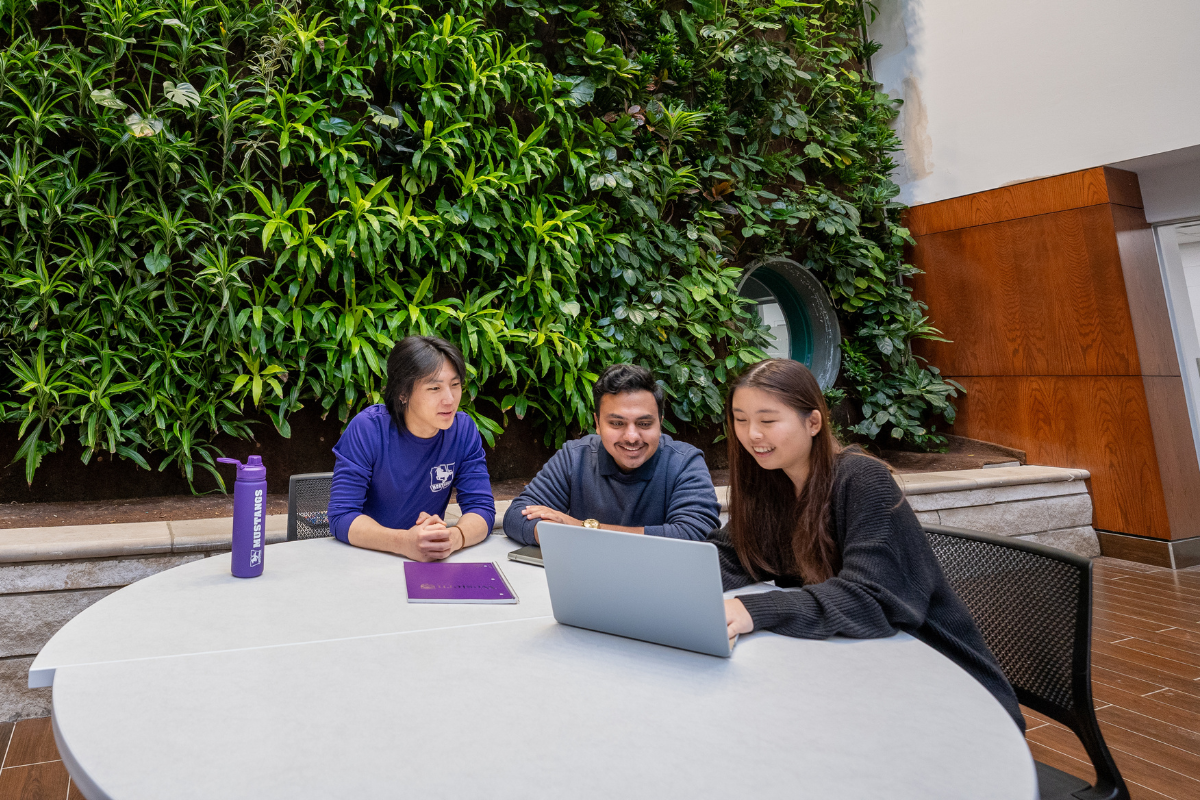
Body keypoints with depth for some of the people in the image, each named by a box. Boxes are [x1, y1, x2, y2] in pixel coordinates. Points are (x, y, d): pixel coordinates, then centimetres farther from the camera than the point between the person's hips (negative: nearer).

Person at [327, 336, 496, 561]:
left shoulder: (464, 430, -5)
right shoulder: (367, 428, -13)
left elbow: (482, 508, -8)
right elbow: (342, 516, -17)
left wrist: (453, 537, -30)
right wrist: (404, 542, -34)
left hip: (432, 561, 2)